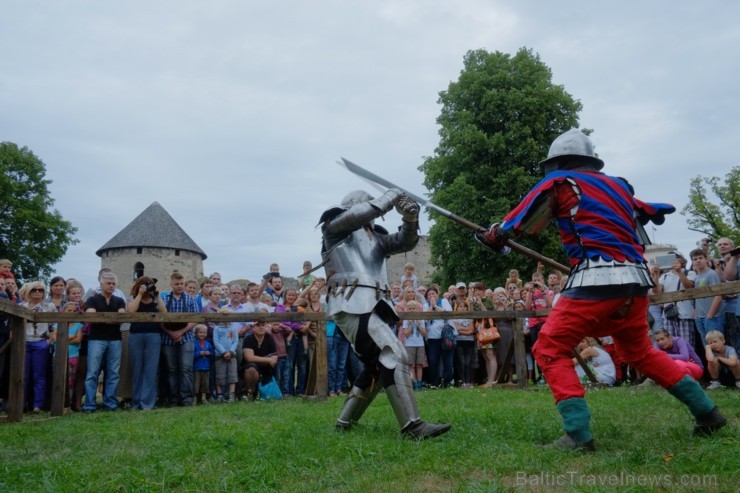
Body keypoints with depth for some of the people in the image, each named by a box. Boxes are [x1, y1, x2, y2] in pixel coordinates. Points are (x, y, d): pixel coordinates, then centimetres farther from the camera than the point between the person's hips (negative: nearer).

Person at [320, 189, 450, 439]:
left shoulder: (375, 236, 27)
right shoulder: (335, 227, 9)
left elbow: (404, 242, 13)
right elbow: (358, 213, -12)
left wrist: (410, 219, -7)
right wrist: (390, 198, 1)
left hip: (373, 306, 9)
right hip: (352, 305, -9)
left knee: (378, 364, 15)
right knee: (394, 355, -19)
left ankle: (345, 421, 26)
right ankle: (412, 426, -23)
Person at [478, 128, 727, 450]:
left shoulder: (559, 182, 6)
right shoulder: (617, 185, 21)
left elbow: (520, 221, 7)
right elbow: (651, 212, 28)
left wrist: (493, 237, 20)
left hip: (597, 281, -7)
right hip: (636, 281, 7)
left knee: (550, 351, -2)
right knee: (640, 352, 25)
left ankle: (579, 435, -12)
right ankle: (707, 413, 29)